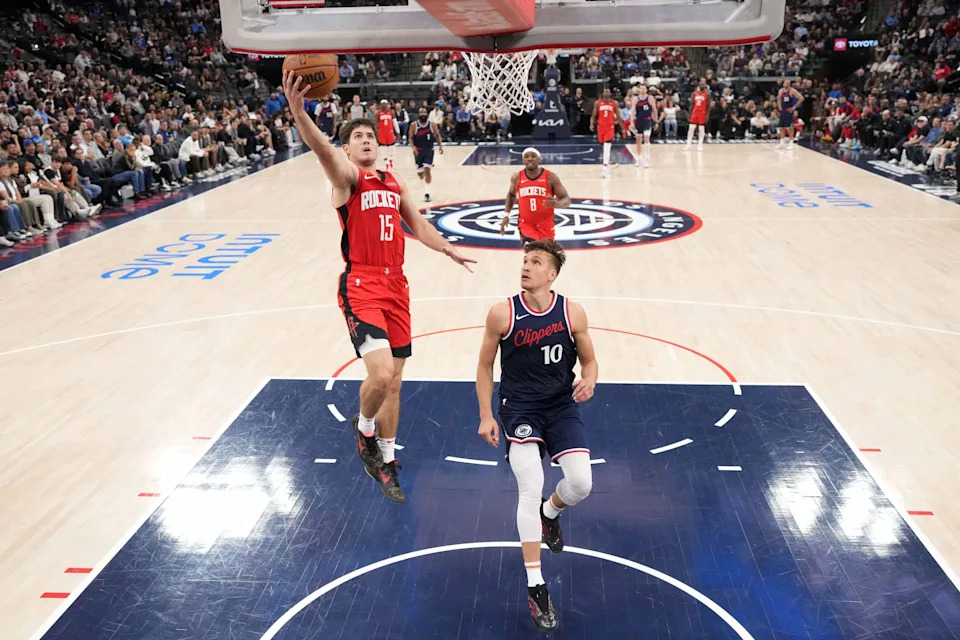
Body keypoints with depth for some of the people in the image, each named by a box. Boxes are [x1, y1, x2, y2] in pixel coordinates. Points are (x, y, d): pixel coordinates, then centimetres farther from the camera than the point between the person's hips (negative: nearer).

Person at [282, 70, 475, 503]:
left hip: (396, 285, 6)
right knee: (381, 374, -22)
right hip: (361, 286, -6)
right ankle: (364, 427, 11)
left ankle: (383, 461, 28)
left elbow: (417, 224, 29)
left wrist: (447, 249, 30)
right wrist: (297, 108, -41)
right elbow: (320, 147, -24)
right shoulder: (345, 175, -3)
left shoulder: (393, 182, 17)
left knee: (394, 382, 11)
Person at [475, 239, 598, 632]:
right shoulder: (502, 314, -10)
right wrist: (486, 416, -4)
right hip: (519, 408, -2)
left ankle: (550, 514, 28)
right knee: (530, 490, -12)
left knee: (581, 484, -11)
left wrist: (588, 380, -18)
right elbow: (485, 366, 1)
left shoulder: (572, 313, -7)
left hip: (562, 406, 2)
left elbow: (589, 360, 5)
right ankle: (535, 588, -1)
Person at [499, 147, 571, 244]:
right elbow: (511, 195, 20)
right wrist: (506, 215, 10)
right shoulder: (517, 178, -2)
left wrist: (557, 204, -31)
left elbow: (567, 200, -8)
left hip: (545, 225, 0)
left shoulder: (550, 177, -9)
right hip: (526, 224, 0)